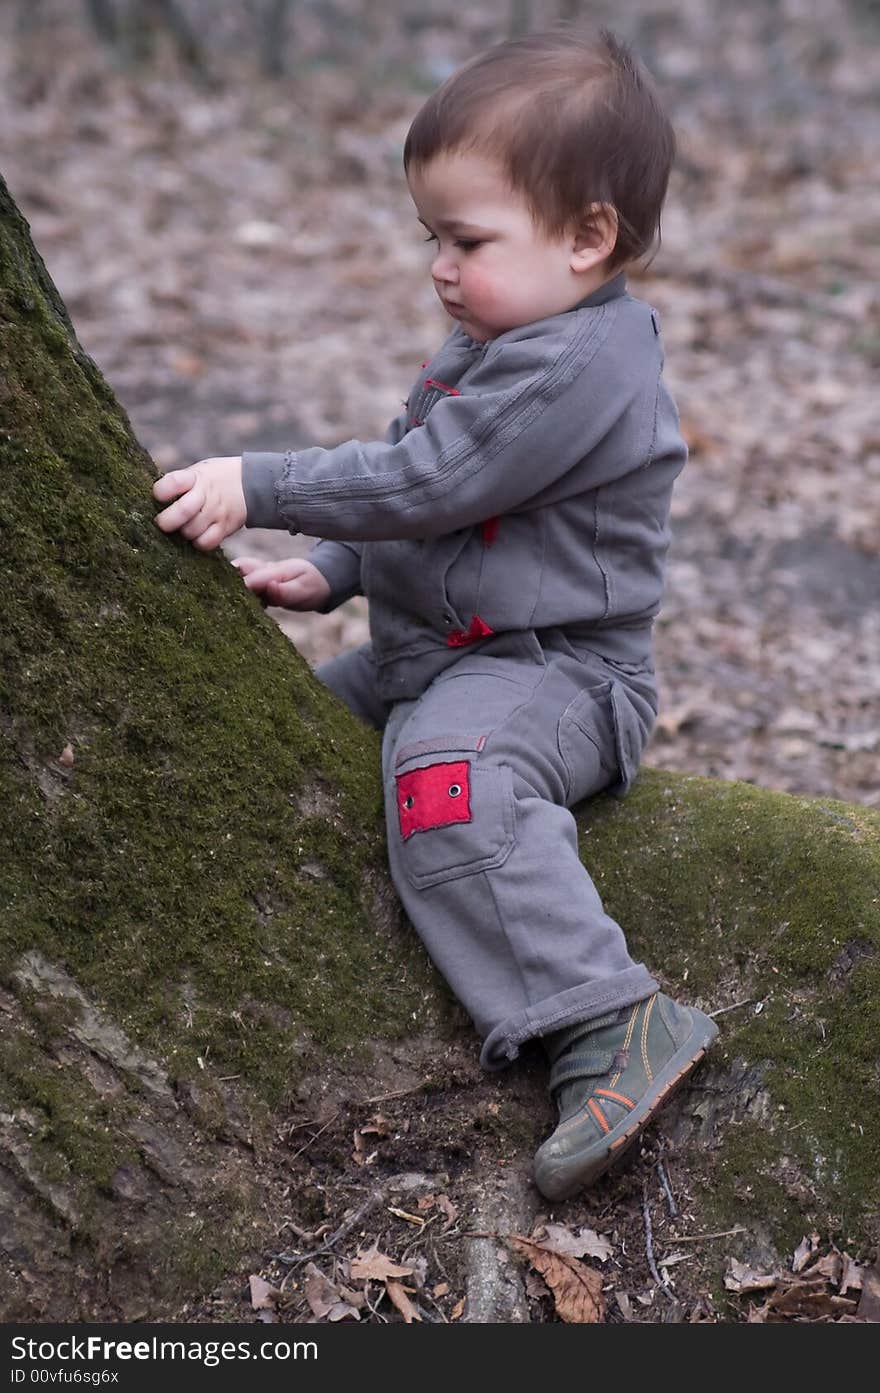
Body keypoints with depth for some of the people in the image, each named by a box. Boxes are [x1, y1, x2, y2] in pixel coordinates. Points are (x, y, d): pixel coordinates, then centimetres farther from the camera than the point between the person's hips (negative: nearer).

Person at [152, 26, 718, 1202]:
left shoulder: (576, 365, -22)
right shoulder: (504, 342, 12)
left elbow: (421, 481, -25)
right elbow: (425, 492, 21)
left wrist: (258, 487, -21)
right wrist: (330, 574, 11)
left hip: (552, 673, -11)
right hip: (426, 654, 11)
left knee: (448, 772, -38)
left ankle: (613, 1026, -36)